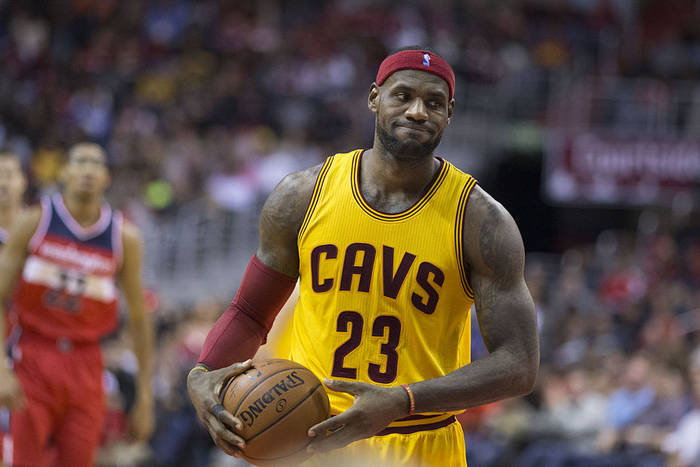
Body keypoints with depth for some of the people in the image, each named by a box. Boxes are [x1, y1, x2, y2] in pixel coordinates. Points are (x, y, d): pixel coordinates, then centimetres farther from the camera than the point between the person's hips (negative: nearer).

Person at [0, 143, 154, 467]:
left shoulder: (124, 238, 2)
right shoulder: (34, 222, -2)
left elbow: (139, 319, 8)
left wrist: (145, 397, 5)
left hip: (85, 367, 2)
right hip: (33, 359, -2)